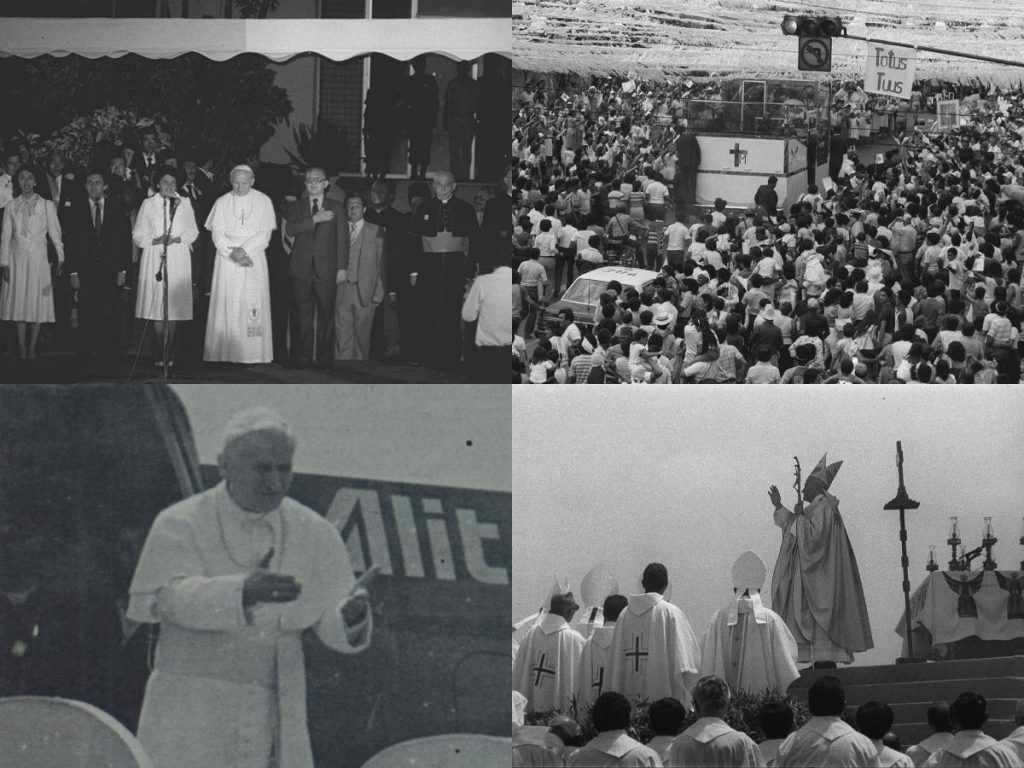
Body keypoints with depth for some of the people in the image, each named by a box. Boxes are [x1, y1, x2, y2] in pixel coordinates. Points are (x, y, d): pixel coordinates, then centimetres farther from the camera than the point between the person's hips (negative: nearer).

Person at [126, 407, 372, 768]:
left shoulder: (314, 533, 8)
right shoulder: (179, 525, -3)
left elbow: (333, 628, 3)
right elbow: (176, 598, -21)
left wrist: (351, 616, -23)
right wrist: (244, 591, -39)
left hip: (275, 723, 3)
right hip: (190, 724, -3)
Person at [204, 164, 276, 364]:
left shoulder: (263, 202, 5)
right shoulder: (222, 202, 8)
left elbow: (264, 235, -2)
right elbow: (217, 234, 2)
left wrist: (244, 250, -14)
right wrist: (233, 254, -12)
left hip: (254, 260, -1)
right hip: (227, 260, 1)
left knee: (253, 306, -6)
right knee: (226, 305, -5)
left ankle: (253, 353, -6)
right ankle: (225, 352, -5)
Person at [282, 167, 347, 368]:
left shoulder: (336, 208, 12)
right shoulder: (296, 207, 13)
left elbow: (342, 238, 9)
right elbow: (290, 230, -5)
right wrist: (314, 219, -14)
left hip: (325, 269, 0)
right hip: (301, 268, 0)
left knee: (326, 314, -3)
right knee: (302, 316, -3)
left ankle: (325, 358, 3)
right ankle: (302, 357, 0)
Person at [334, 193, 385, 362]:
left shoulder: (375, 232, 8)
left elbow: (381, 263, 5)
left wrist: (379, 292, 0)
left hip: (365, 292, -1)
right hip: (342, 289, 1)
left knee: (362, 333, 3)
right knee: (342, 333, -5)